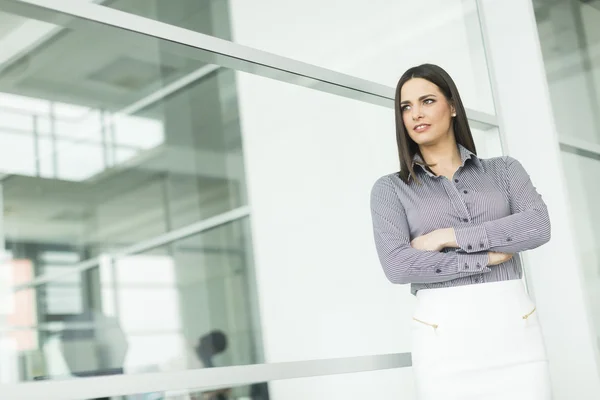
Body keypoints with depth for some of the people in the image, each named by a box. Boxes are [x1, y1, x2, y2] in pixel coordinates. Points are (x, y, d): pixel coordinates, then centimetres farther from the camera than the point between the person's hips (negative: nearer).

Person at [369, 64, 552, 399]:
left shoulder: (503, 170, 10)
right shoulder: (391, 189, 5)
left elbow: (538, 227, -7)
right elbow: (397, 265, -10)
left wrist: (447, 236, -11)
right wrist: (487, 257, -8)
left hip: (514, 327, 1)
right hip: (444, 336, -1)